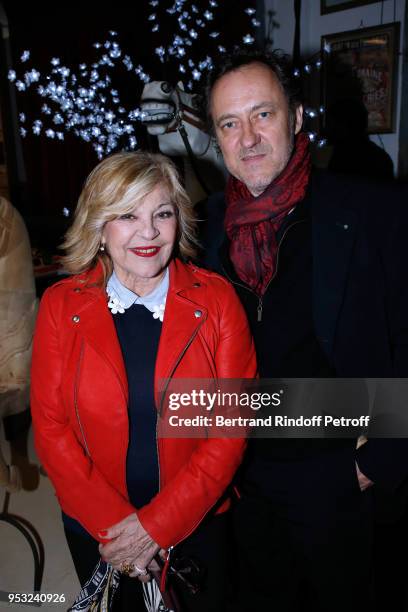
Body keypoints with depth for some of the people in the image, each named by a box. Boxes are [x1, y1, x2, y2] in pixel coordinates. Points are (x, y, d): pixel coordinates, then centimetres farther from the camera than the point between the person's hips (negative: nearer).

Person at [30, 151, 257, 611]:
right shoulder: (60, 305, -9)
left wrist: (158, 523, -16)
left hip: (196, 522, 0)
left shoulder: (218, 300, -12)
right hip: (94, 529, 1)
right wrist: (112, 523, -14)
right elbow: (50, 427, -7)